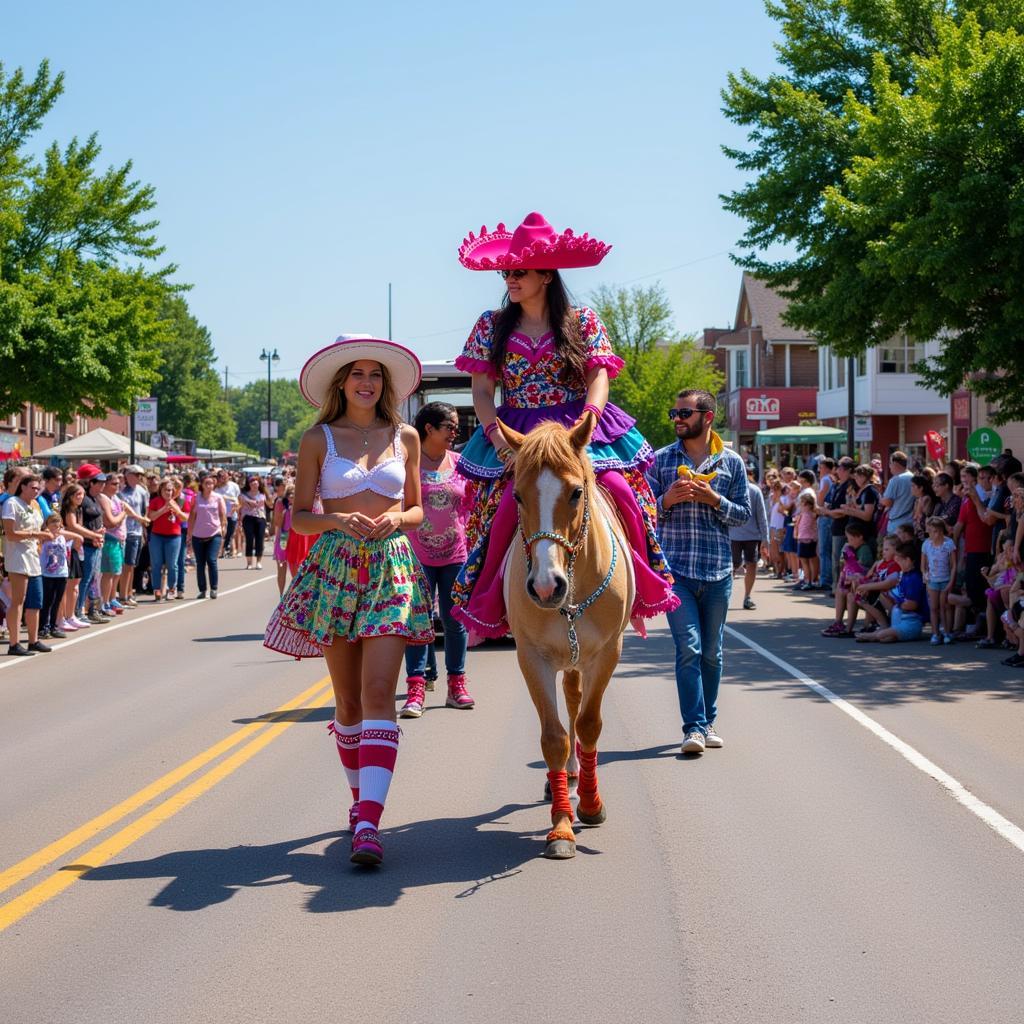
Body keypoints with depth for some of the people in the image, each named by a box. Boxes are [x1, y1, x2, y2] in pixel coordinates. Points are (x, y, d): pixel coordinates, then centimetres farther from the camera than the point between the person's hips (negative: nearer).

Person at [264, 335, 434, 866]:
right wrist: (338, 520, -15)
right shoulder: (318, 439, 4)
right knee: (347, 699, 7)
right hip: (334, 567, 0)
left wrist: (395, 519, -6)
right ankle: (361, 797, 28)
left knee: (378, 693, -14)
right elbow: (298, 517, 4)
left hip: (391, 567, 0)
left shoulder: (405, 437, 9)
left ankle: (368, 823, -22)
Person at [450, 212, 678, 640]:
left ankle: (639, 595, -5)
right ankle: (483, 606, -13)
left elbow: (598, 378, -4)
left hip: (579, 428, 0)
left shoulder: (583, 322, 4)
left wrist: (585, 423, -22)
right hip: (513, 434, 0)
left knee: (619, 490, -22)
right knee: (506, 501, -25)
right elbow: (481, 391, 3)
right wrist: (498, 436, -14)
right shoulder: (491, 326, 8)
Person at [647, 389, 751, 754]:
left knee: (712, 651, 10)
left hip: (717, 571, 2)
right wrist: (667, 500, -13)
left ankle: (708, 721, 22)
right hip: (674, 569, -2)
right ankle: (694, 726, -11)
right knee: (688, 648, -11)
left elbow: (744, 514, 6)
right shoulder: (660, 460, 5)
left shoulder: (731, 462, 6)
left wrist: (714, 499, -11)